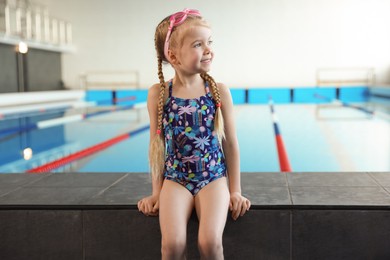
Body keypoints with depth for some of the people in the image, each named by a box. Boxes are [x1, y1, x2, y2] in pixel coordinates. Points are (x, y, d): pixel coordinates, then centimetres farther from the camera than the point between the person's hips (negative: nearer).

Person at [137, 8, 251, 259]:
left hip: (214, 176, 0)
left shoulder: (219, 91, -3)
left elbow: (230, 143, 3)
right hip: (176, 178, 0)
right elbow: (157, 144, 4)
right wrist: (157, 192, 6)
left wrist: (235, 190, 3)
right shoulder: (158, 94, -3)